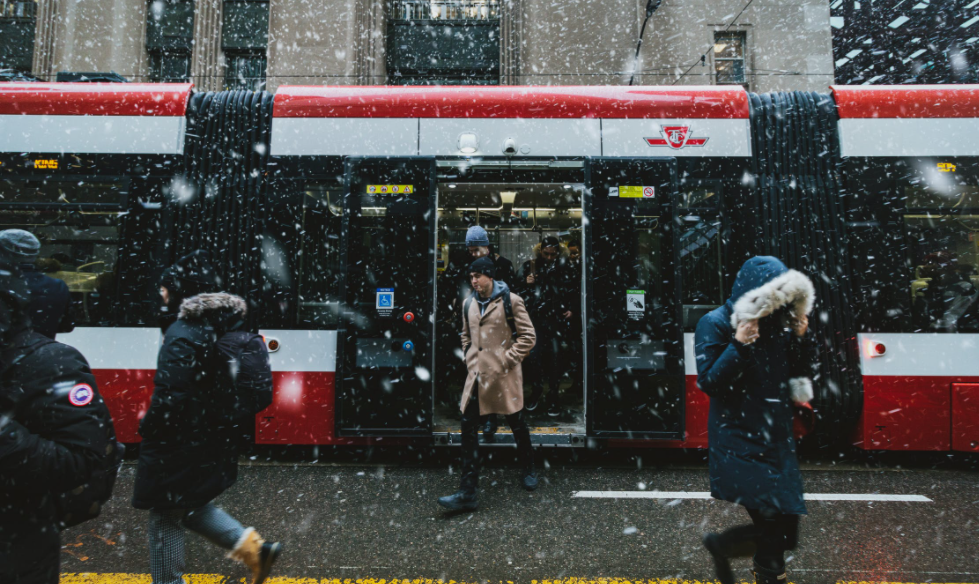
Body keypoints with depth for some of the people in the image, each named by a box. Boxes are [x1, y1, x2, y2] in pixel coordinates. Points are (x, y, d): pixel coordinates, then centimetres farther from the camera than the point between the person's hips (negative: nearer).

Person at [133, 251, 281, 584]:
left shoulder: (183, 335, -22)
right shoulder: (229, 324, 4)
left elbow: (170, 398, -25)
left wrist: (147, 429, -9)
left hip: (178, 446, -8)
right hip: (213, 441, 9)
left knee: (166, 516, 11)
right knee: (190, 506, 25)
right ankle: (254, 547, 17)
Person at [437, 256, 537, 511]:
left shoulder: (510, 301, -7)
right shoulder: (469, 304, 9)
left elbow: (527, 336, -6)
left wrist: (507, 360, -11)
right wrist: (470, 360, 10)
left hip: (504, 375, -4)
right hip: (477, 375, 5)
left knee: (517, 424, 11)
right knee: (468, 427, -2)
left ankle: (528, 470, 38)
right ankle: (467, 492, 4)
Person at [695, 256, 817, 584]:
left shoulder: (779, 325, 6)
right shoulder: (715, 324, -10)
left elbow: (800, 375, 11)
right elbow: (709, 382, -15)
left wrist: (802, 336, -2)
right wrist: (740, 345, -23)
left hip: (777, 440, 6)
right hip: (739, 442, -6)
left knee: (784, 524, 10)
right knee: (774, 526, -10)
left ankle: (721, 545, 34)